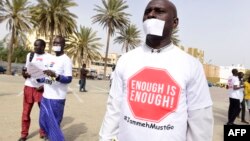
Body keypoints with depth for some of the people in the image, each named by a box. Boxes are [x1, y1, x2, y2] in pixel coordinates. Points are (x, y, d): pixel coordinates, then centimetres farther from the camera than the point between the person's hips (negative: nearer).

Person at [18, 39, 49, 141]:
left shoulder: (48, 57, -2)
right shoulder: (29, 55, 10)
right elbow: (25, 70, 15)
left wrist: (45, 86, -15)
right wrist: (24, 73, -9)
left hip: (41, 88, -3)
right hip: (28, 87, 3)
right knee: (26, 112, 7)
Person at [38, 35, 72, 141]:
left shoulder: (66, 60, -10)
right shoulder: (51, 59, 14)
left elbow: (68, 79, -18)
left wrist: (55, 75, -31)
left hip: (57, 98, -8)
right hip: (46, 96, 8)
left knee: (54, 124, 0)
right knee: (43, 121, 18)